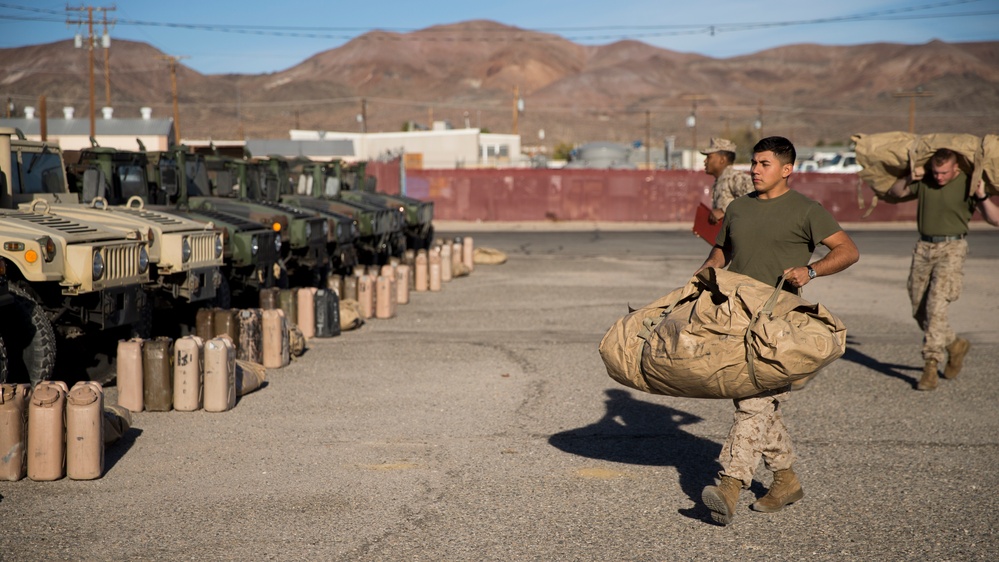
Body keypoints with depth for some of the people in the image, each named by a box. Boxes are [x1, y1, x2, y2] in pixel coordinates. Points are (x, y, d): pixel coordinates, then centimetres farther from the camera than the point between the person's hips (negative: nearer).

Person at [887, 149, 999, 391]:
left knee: (936, 306, -18)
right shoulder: (924, 180, 3)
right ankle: (955, 345, 30)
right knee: (919, 310, 8)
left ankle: (931, 366, -16)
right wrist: (908, 179, -5)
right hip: (924, 247, 5)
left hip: (951, 248, -5)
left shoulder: (968, 184, -8)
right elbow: (895, 193, 16)